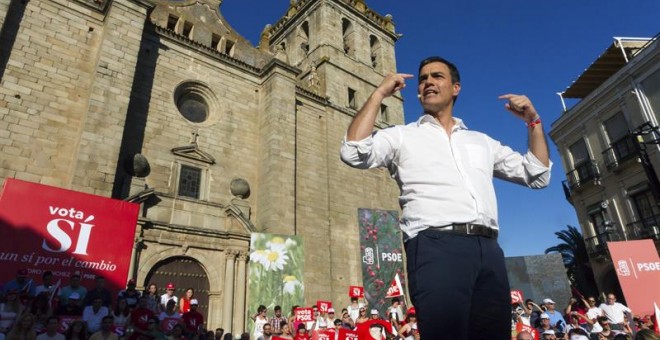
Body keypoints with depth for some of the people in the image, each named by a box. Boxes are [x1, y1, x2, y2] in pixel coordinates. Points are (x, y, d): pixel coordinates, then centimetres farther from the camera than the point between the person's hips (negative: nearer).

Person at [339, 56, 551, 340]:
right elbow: (354, 153, -5)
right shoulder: (401, 136, 13)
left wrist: (533, 122, 19)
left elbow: (538, 176, 27)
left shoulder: (482, 142, 26)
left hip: (488, 249, 5)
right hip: (435, 246, -4)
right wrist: (379, 94, 1)